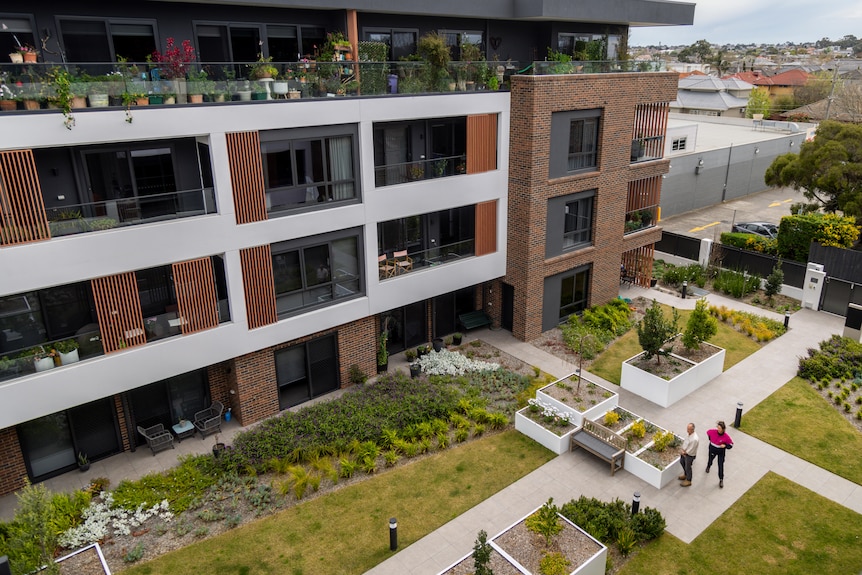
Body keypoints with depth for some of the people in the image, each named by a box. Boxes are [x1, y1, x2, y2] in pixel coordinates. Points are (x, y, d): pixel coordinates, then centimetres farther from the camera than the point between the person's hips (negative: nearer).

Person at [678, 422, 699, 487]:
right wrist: (682, 450, -7)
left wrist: (684, 452, -13)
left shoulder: (694, 439, -37)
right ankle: (685, 475, 53)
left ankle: (688, 481, 35)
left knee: (687, 467, 12)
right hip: (685, 452, 9)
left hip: (690, 455, -9)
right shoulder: (689, 434, -10)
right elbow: (685, 442, 5)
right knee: (682, 462, 28)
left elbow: (690, 451, -28)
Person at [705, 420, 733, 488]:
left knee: (721, 465, 1)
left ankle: (721, 480, 16)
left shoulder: (726, 436, -28)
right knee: (710, 460, 26)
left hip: (721, 452, -2)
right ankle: (708, 466, 63)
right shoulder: (713, 432, -24)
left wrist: (725, 446, -33)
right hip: (712, 449, 2)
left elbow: (731, 444, -14)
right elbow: (708, 432, 1)